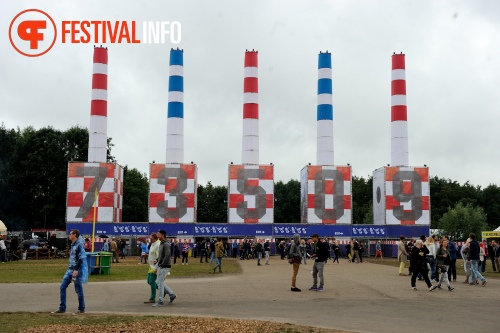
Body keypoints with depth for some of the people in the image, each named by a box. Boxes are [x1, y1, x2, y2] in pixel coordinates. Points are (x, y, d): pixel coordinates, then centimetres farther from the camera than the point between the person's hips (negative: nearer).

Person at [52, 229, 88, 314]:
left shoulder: (79, 244, -12)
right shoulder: (73, 244, 15)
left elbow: (81, 258, -19)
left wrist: (76, 270, -23)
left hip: (77, 270, -9)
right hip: (70, 270, 9)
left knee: (78, 290, -1)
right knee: (62, 287, 6)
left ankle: (81, 309, 11)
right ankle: (62, 308, 14)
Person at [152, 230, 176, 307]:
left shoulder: (166, 244, -16)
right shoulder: (160, 244, 15)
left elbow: (167, 255, -25)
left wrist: (162, 265, -20)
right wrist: (157, 260, 8)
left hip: (164, 267, -10)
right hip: (160, 266, 10)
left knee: (160, 283, -7)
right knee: (158, 282, 12)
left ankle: (160, 302, 0)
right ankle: (172, 294, 19)